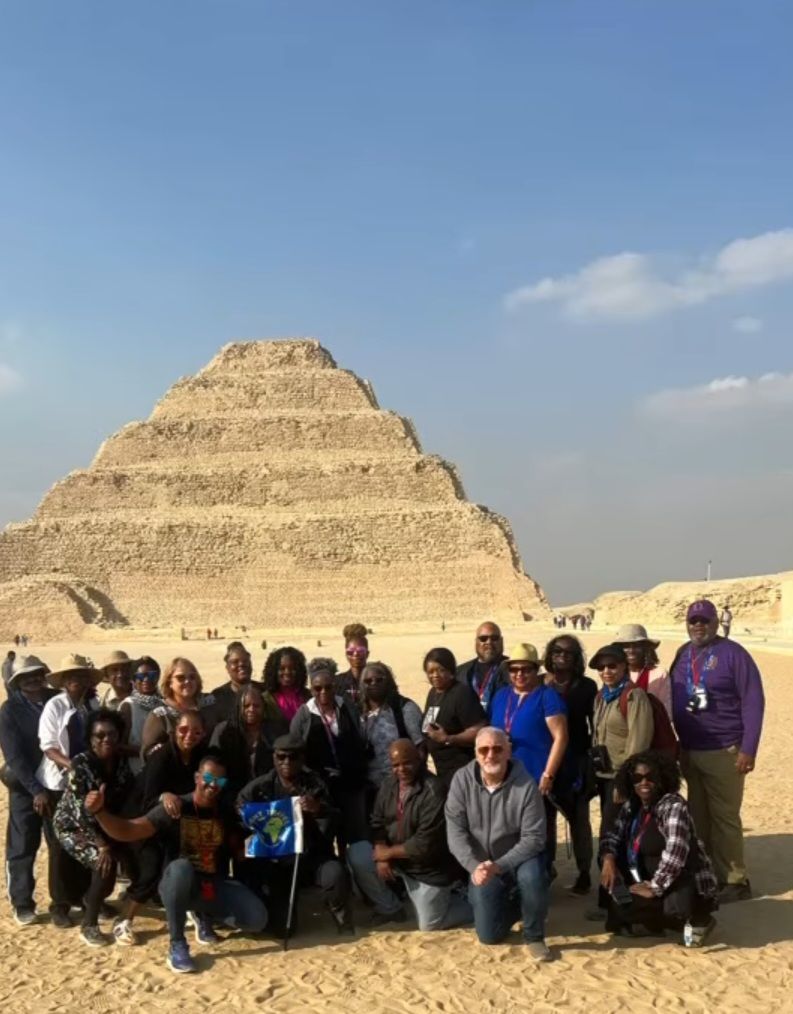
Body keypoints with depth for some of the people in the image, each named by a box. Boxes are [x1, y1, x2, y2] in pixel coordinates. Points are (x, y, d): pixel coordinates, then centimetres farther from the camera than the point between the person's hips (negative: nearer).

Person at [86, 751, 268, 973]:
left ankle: (204, 915, 14)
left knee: (257, 920, -19)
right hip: (179, 885, -4)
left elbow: (237, 848, 14)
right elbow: (127, 831, -23)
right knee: (181, 867, -40)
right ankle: (177, 945, -21)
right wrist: (99, 811, -39)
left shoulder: (225, 810, 0)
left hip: (215, 885, 4)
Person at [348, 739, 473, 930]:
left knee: (429, 925, -4)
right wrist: (381, 852, -16)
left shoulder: (433, 791, -27)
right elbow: (378, 822, 3)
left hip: (428, 866, -7)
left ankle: (470, 903, 24)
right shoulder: (388, 784, -2)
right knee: (355, 854, -11)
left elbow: (424, 844, -28)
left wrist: (389, 852, -17)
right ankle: (390, 908, 8)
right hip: (395, 856, 7)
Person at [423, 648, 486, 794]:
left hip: (461, 769, -9)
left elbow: (478, 731, -22)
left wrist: (447, 739, -26)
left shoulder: (462, 693, -15)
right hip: (442, 769, 9)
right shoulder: (433, 693, 11)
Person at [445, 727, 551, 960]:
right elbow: (455, 830, -15)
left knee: (532, 875, -36)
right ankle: (510, 903, 30)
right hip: (482, 865, 2)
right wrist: (474, 867, -29)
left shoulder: (525, 785, -22)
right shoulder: (462, 780, -15)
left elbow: (534, 838, -21)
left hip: (518, 860, -2)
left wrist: (500, 866, -32)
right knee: (489, 935, -4)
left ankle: (534, 936, -9)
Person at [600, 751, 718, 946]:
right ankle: (655, 922, 9)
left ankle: (695, 920, -5)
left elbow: (675, 854, -29)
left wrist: (654, 888, -26)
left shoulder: (674, 806, -20)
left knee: (624, 906, -19)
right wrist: (608, 860, -11)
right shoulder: (631, 805, 4)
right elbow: (613, 836, 10)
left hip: (688, 890, -8)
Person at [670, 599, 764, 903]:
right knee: (698, 817, 13)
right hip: (689, 751, 6)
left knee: (724, 817, -1)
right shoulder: (683, 655, 9)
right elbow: (673, 699, 13)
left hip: (723, 752, -6)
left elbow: (753, 701, -13)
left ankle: (734, 881, 9)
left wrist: (748, 749, -17)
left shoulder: (733, 653, -10)